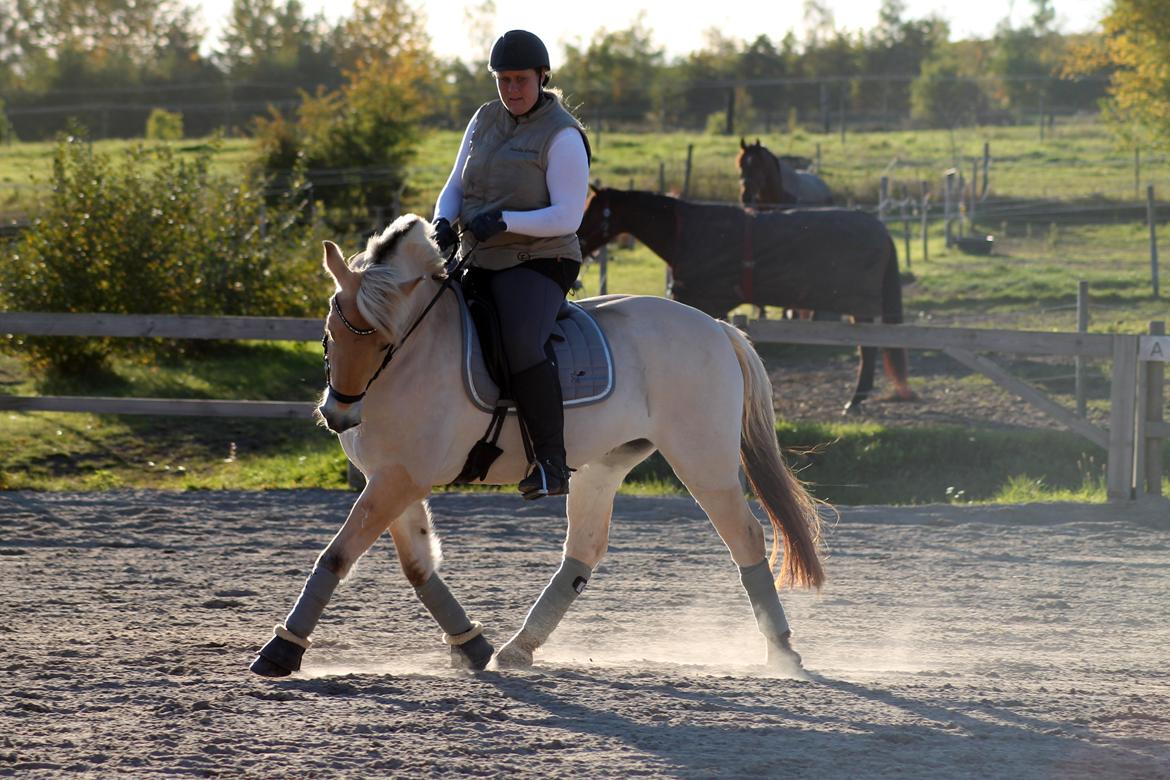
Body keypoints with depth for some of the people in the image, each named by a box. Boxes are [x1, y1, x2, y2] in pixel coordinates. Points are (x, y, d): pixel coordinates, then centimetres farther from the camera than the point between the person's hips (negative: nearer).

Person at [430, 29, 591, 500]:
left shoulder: (561, 136, -10)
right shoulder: (485, 121, 11)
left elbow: (567, 216, -16)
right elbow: (456, 186, 13)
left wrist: (504, 221, -26)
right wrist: (443, 222, -9)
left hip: (538, 262, -8)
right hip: (479, 265, 8)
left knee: (521, 346, -33)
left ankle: (552, 462, -30)